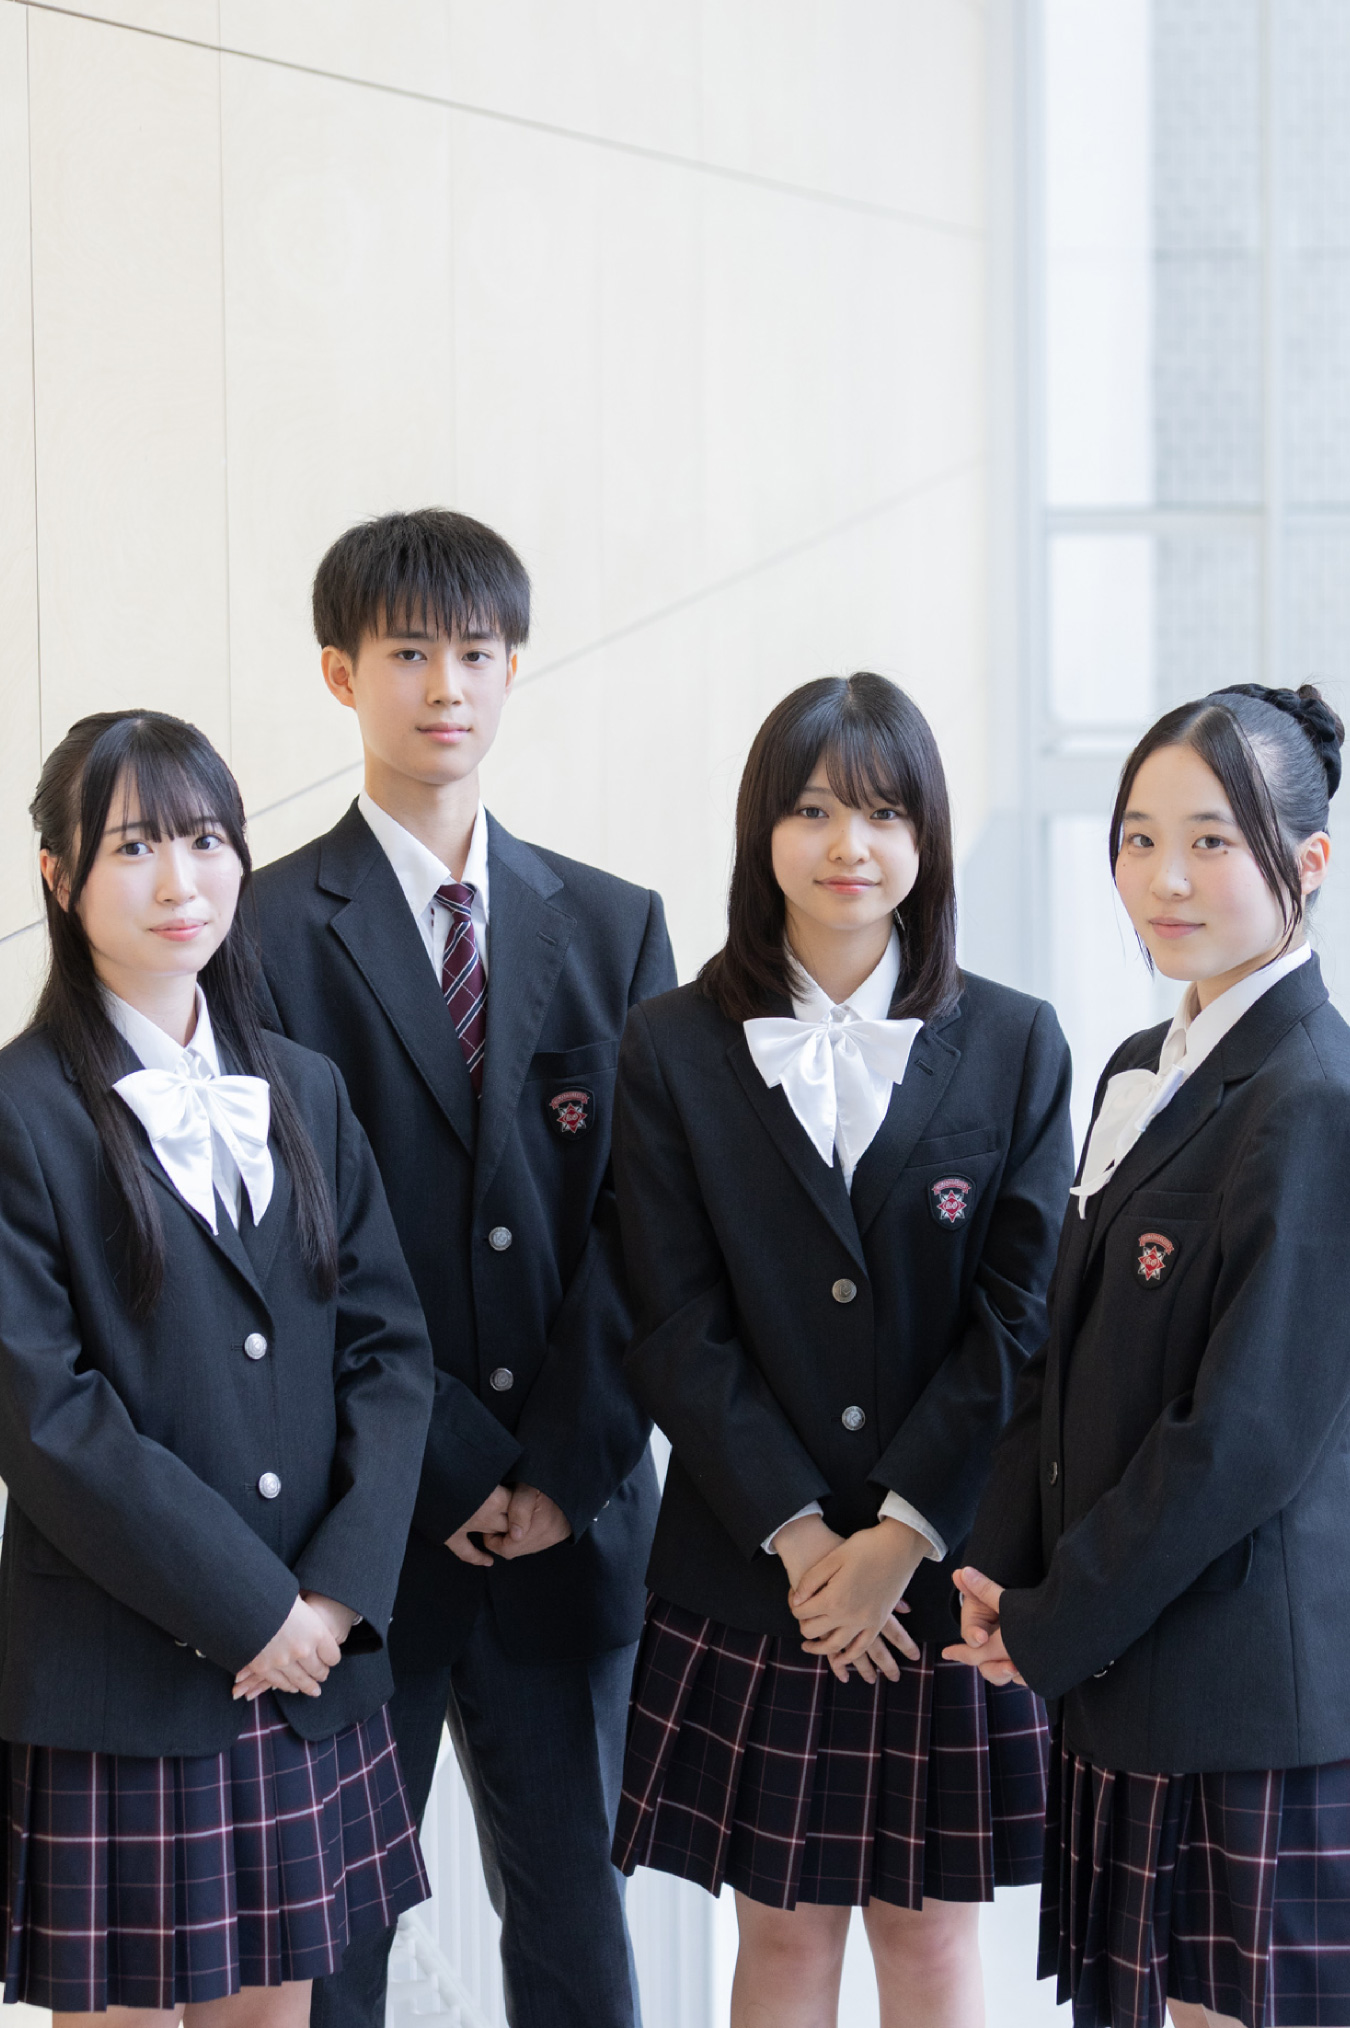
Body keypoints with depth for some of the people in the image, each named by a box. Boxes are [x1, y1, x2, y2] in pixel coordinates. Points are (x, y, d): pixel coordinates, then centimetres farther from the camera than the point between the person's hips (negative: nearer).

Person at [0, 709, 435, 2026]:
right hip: (112, 1687, -5)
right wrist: (246, 1607, -14)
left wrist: (338, 1590, -7)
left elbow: (388, 1349, 7)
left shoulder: (303, 1092, 12)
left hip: (309, 1671, 5)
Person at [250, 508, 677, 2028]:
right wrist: (453, 1469, -11)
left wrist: (567, 1466, -7)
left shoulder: (614, 927, 10)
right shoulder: (272, 929, -3)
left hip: (571, 1518, 3)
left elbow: (640, 1219, 4)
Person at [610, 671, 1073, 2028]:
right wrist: (796, 1533, -13)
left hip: (949, 1572, 0)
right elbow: (678, 1332, -3)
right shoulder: (672, 1053, 2)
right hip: (749, 1573, 0)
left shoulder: (1012, 1047, 3)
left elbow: (1021, 1315, -3)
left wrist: (902, 1531, -13)